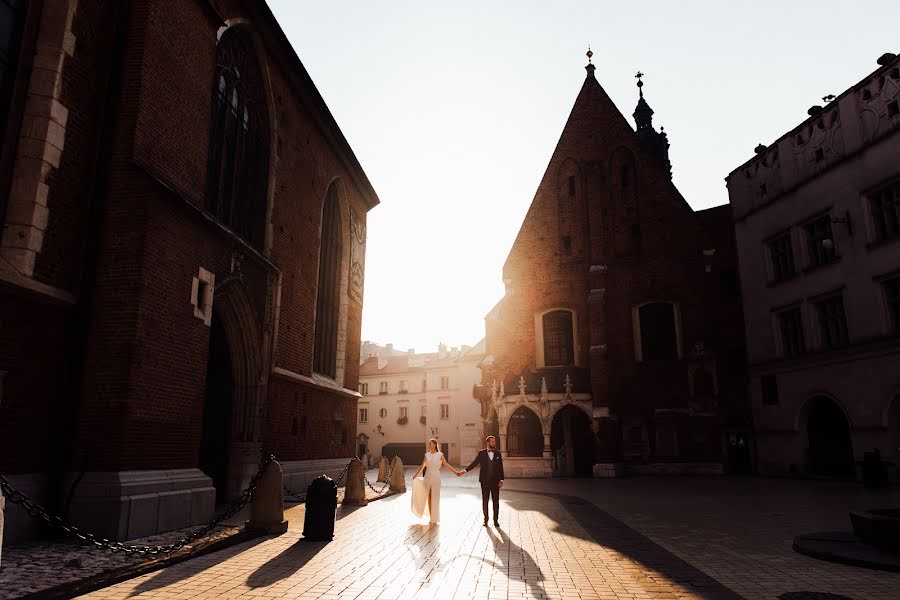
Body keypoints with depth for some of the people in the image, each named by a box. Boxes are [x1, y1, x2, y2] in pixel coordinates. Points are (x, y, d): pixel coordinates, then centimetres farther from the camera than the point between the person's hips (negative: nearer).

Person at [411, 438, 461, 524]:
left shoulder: (440, 454, -4)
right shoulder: (427, 455, 6)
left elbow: (446, 465, -6)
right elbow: (422, 466, 15)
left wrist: (455, 472, -15)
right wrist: (415, 475, 21)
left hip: (436, 478, -3)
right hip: (427, 478, 3)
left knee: (435, 498, -1)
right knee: (429, 498, 6)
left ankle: (435, 519, 10)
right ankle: (431, 518, 15)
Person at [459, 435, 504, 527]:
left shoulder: (498, 453, 5)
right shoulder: (481, 453, 1)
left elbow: (500, 467, 5)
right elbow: (474, 463, 0)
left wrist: (501, 479, -2)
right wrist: (465, 470, -12)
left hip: (495, 481, 1)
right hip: (485, 481, -1)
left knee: (496, 501, 2)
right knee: (485, 501, 6)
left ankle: (496, 520, 11)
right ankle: (486, 519, 17)